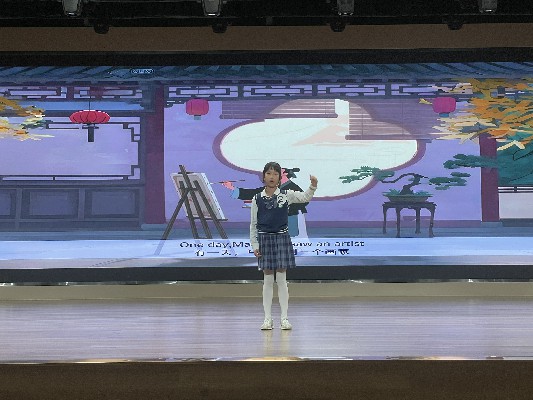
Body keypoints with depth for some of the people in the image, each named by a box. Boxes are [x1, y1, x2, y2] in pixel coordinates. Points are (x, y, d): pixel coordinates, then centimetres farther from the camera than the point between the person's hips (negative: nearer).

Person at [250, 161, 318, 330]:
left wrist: (313, 186, -26)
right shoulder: (257, 199, 2)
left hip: (282, 238, 0)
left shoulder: (286, 195, 1)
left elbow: (305, 197, -7)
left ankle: (284, 318, 7)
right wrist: (254, 245, 0)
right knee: (267, 280, 4)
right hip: (264, 239, 1)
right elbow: (253, 224, 5)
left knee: (281, 279, 1)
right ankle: (267, 318, 11)